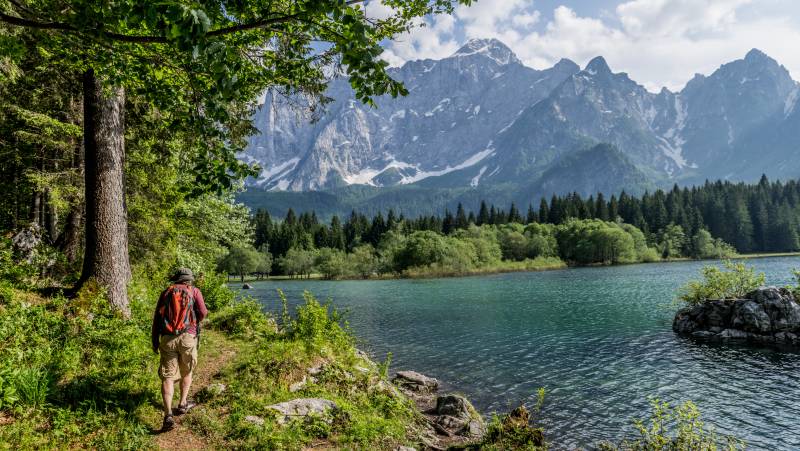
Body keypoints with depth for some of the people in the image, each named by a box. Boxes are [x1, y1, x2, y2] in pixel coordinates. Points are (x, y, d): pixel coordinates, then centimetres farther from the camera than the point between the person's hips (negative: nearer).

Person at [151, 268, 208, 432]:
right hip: (187, 337, -1)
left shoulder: (166, 292, 13)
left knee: (167, 376, 0)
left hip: (167, 338, 1)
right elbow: (203, 313, -4)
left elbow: (156, 317, 10)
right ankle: (182, 404, 28)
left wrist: (154, 341, 14)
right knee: (186, 372, 20)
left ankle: (168, 415, -11)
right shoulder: (194, 291, 7)